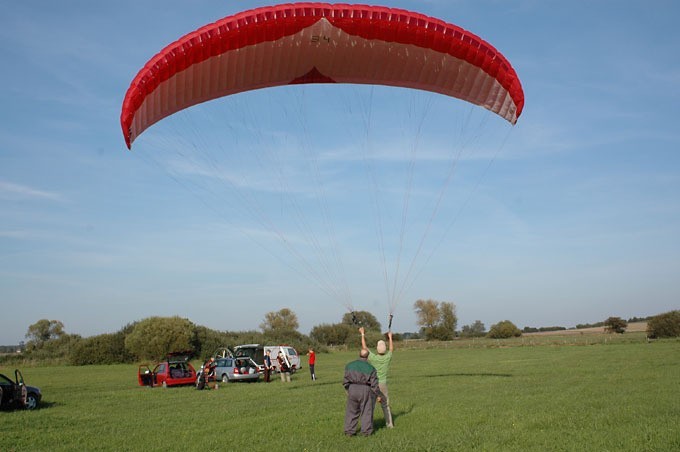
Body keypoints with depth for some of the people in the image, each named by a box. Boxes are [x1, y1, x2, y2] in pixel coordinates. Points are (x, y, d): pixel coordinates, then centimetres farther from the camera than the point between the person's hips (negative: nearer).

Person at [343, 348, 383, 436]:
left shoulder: (350, 365, 1)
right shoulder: (371, 368, -7)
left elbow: (345, 380, 4)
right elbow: (374, 384, -6)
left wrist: (347, 390, 20)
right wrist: (378, 395, 7)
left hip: (352, 390, 2)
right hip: (365, 390, -2)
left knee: (352, 411, 13)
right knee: (366, 411, 11)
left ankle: (349, 431, 13)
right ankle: (366, 431, 12)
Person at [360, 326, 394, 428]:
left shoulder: (373, 357, -16)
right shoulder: (387, 357, -8)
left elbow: (364, 347, -5)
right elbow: (392, 349, 13)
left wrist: (362, 334, 4)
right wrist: (390, 337, 26)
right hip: (383, 385, 3)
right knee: (386, 405, 14)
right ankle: (389, 424, 13)